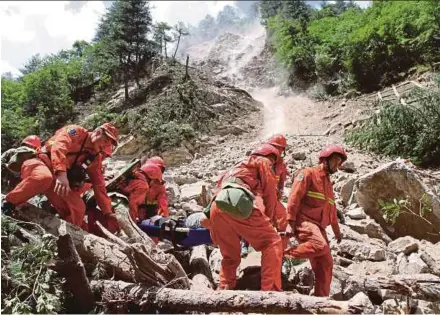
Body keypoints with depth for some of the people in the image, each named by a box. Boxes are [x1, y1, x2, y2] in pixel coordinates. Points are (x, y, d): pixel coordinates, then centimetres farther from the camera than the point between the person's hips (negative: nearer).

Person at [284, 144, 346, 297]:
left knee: (325, 264, 2)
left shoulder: (328, 182, 26)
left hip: (318, 226, 9)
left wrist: (336, 231, 35)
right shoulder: (308, 173, -1)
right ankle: (280, 255, -21)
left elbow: (331, 209, 34)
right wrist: (290, 223, -19)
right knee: (320, 246, -33)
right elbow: (294, 198, -11)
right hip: (304, 221, -8)